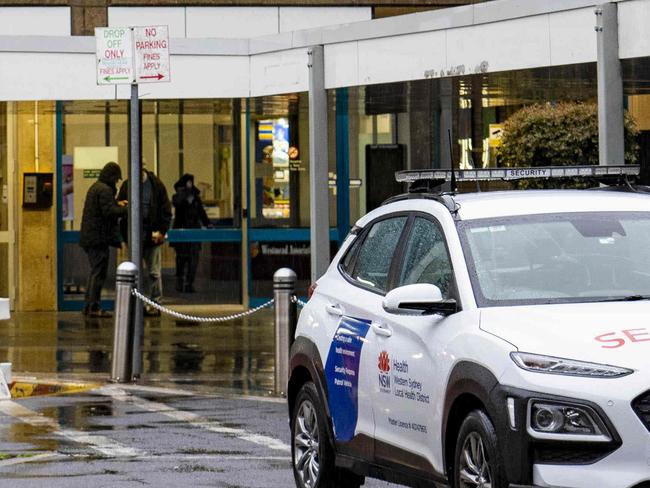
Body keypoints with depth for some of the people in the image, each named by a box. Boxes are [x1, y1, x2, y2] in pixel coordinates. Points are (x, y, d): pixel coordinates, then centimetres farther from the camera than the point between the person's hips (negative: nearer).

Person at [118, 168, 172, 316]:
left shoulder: (156, 184, -1)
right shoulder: (127, 185, 4)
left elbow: (166, 210, 2)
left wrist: (161, 231, -8)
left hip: (152, 236, -2)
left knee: (154, 273, 1)